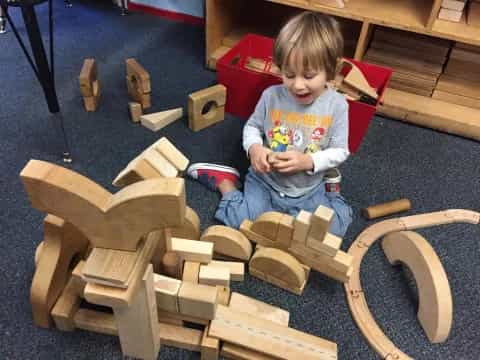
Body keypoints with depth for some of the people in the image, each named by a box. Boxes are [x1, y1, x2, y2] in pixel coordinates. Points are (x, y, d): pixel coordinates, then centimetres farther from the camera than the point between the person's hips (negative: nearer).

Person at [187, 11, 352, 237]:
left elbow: (340, 151, -8)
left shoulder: (337, 106, -15)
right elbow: (252, 126, 3)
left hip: (309, 191, 1)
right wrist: (254, 148, -19)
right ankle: (225, 181, 14)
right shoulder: (271, 96, -14)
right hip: (266, 181, 0)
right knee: (242, 223, -14)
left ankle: (327, 189, 18)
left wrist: (308, 161, -26)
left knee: (334, 229, -11)